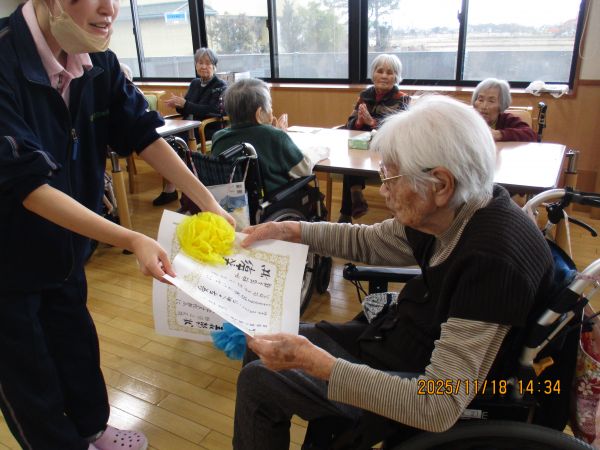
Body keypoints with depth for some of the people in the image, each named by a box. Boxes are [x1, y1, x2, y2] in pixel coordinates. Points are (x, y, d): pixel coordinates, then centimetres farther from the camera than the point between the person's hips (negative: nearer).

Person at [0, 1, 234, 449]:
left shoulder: (99, 63, -9)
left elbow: (143, 135, -6)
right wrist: (130, 240, -38)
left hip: (63, 246, 6)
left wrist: (209, 203, -15)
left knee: (79, 345, 22)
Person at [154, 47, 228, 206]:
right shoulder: (194, 83, 18)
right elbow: (186, 111, 20)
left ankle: (170, 188, -16)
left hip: (209, 129, -6)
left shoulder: (220, 87, -1)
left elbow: (211, 111, -16)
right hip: (190, 127, 6)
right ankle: (169, 186, -19)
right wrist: (178, 105, -3)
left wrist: (184, 104, -17)